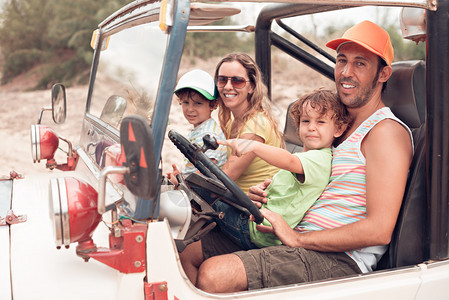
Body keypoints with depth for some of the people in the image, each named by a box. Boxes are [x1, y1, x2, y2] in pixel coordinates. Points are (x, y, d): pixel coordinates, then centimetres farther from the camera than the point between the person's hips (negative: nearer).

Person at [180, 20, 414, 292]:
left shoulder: (386, 130, -10)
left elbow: (379, 230, -19)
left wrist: (297, 239, -16)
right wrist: (269, 193, 4)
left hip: (340, 260, -9)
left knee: (212, 274, -26)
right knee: (190, 255, 7)